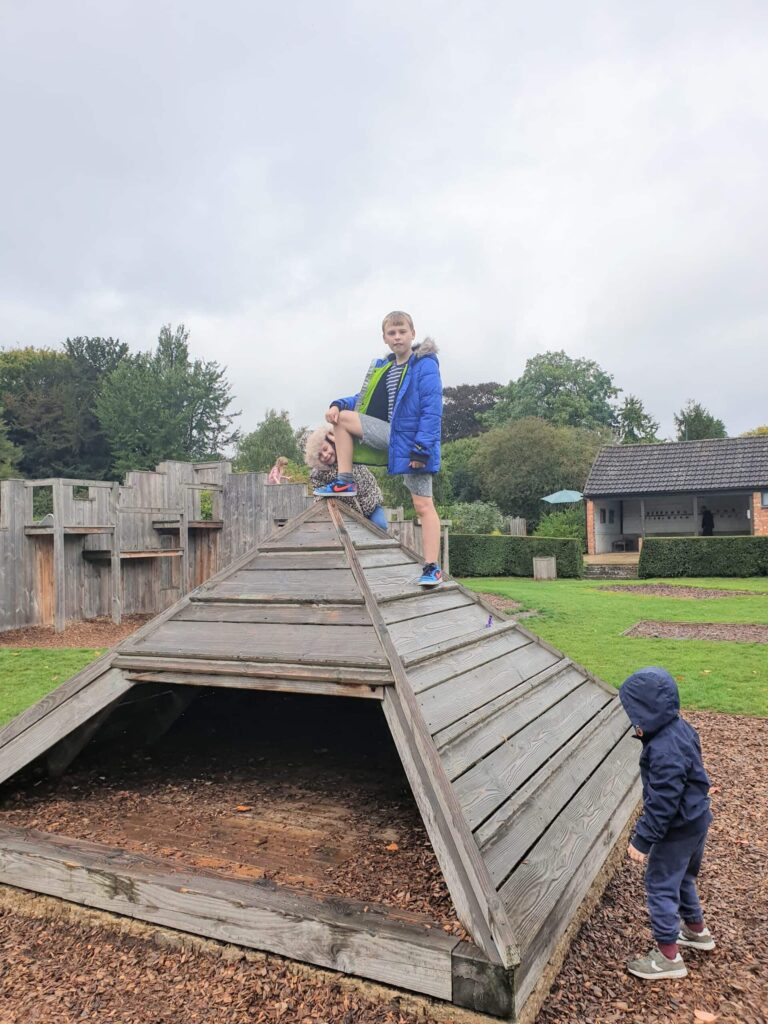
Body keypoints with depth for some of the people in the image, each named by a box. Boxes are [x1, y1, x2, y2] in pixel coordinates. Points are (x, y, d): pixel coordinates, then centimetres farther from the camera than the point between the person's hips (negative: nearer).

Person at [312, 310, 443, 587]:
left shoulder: (426, 366, -11)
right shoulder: (382, 367, 12)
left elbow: (432, 411, -18)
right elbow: (366, 399, 17)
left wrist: (421, 448, -23)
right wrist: (339, 404, -3)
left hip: (414, 442, -6)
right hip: (389, 435, 7)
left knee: (423, 505, -6)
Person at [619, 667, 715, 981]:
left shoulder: (664, 751, -33)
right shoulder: (680, 727, -4)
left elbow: (661, 802, -28)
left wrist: (642, 840, -21)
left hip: (677, 829, -10)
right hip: (697, 820, 10)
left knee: (660, 885, 5)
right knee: (682, 877, 28)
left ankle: (668, 955, 18)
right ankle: (696, 930, 47)